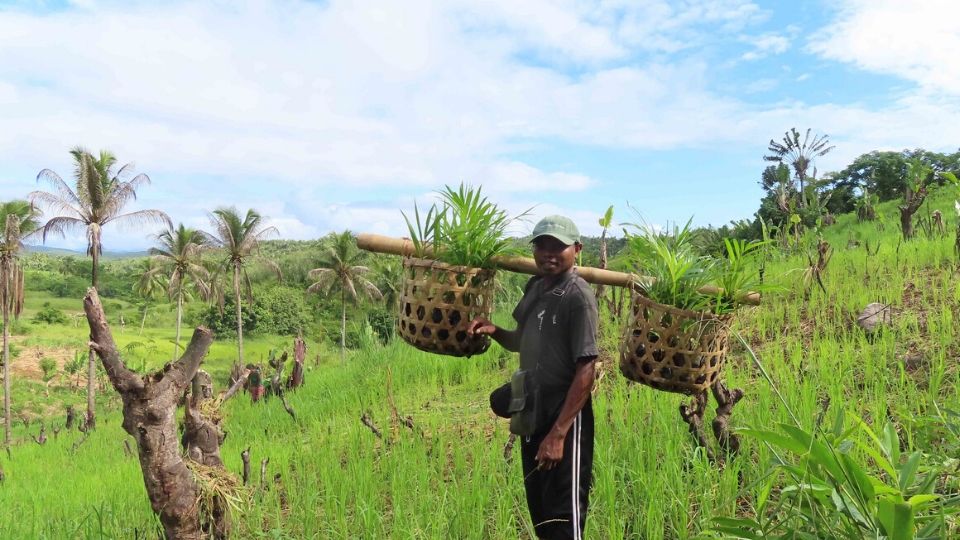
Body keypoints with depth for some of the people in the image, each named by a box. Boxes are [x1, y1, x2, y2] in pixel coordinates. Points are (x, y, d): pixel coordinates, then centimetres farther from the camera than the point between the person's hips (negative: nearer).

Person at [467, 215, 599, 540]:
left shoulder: (578, 298, -16)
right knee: (539, 512, 20)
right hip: (532, 418, 8)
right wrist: (494, 331, -1)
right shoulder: (535, 287, 7)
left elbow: (586, 371, -20)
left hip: (565, 422, -8)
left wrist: (558, 434, -22)